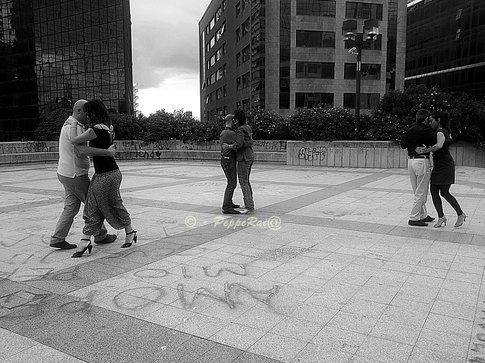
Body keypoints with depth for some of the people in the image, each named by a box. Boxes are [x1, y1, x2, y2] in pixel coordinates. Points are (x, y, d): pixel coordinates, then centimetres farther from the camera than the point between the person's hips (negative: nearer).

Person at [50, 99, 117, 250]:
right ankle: (100, 235, 18)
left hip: (67, 175, 10)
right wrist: (107, 152, -34)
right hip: (76, 176, -10)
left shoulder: (70, 125, 13)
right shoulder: (73, 127, -22)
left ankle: (57, 239, 10)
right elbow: (82, 150, -38)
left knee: (71, 208, 11)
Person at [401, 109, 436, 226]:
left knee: (417, 191, 15)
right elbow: (436, 144, -16)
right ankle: (414, 218, 2)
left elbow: (403, 145, 14)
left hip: (411, 161, 7)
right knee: (421, 192, 0)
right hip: (422, 161, -7)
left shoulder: (410, 130, 9)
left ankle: (423, 215, 25)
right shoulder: (426, 130, -10)